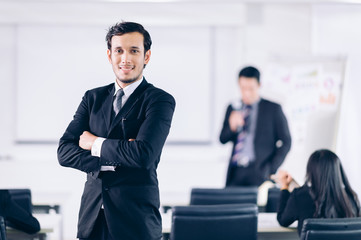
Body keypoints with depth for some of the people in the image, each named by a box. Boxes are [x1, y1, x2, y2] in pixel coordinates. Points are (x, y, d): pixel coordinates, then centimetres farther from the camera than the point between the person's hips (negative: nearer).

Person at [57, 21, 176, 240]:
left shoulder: (160, 100, -5)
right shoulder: (93, 98, 10)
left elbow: (144, 155, -19)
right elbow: (64, 152, 1)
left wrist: (95, 144, -7)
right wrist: (111, 159, -14)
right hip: (92, 216, 4)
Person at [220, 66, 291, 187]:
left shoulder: (273, 109, 4)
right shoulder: (232, 108, 15)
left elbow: (286, 142, 4)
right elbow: (223, 139, 13)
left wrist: (271, 169, -4)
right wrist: (232, 127, -9)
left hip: (259, 173, -3)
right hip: (236, 172, 3)